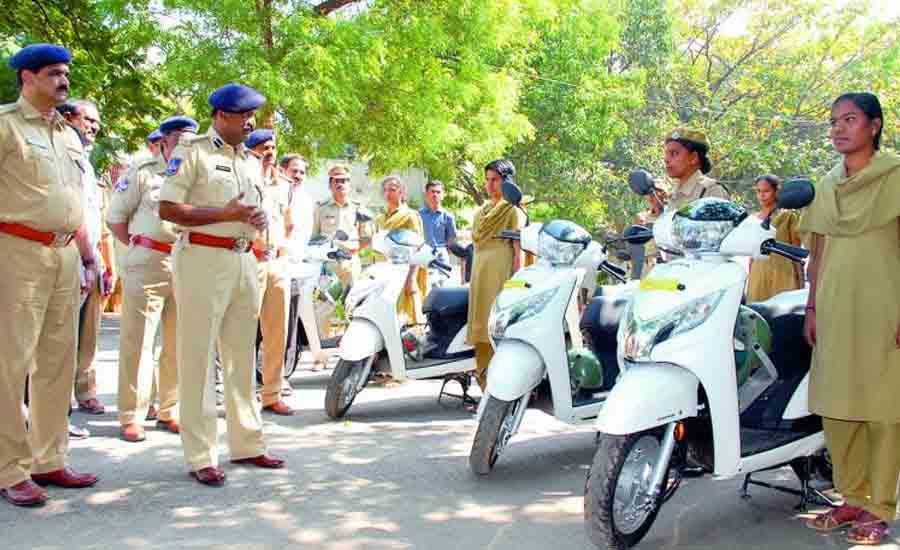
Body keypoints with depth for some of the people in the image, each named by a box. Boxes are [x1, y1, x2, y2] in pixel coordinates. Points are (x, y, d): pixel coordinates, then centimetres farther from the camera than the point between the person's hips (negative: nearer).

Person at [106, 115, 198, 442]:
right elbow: (115, 217, 4)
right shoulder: (143, 173, 1)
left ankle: (169, 411, 20)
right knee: (137, 341, -2)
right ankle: (131, 417, 4)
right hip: (148, 265, -4)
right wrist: (139, 249, 1)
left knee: (180, 343, 8)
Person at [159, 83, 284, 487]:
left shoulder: (250, 160, 18)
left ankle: (246, 443, 23)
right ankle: (201, 456, 1)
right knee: (198, 356, -4)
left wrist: (259, 220, 4)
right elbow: (167, 209, -11)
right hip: (203, 259, -8)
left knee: (242, 355, 12)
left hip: (243, 260, 8)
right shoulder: (192, 152, -5)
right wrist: (225, 213, -18)